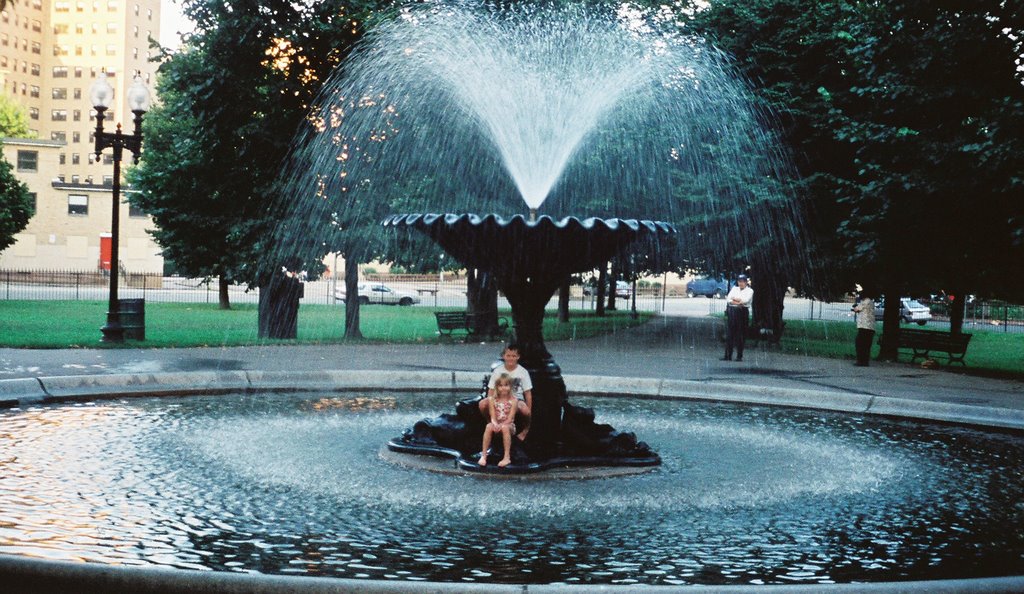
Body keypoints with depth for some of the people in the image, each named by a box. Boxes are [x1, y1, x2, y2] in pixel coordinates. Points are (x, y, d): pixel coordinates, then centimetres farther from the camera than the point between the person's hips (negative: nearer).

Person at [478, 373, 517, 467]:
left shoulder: (513, 400, -6)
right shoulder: (493, 400, 1)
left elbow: (510, 418, -13)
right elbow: (493, 417, -7)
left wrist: (501, 425, -28)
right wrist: (495, 424, -29)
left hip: (509, 425, -2)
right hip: (496, 425, 2)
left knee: (505, 428, -37)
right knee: (489, 426, -31)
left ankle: (507, 457, -35)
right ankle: (483, 455, -29)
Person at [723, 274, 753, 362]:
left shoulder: (749, 290, 5)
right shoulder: (734, 288, 15)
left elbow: (745, 300, -12)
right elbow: (728, 299, 2)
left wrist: (734, 299, -3)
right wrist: (738, 303, -13)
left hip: (742, 312, -3)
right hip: (732, 312, 3)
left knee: (741, 335, -1)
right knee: (729, 334, 0)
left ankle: (739, 356, 6)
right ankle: (728, 356, 2)